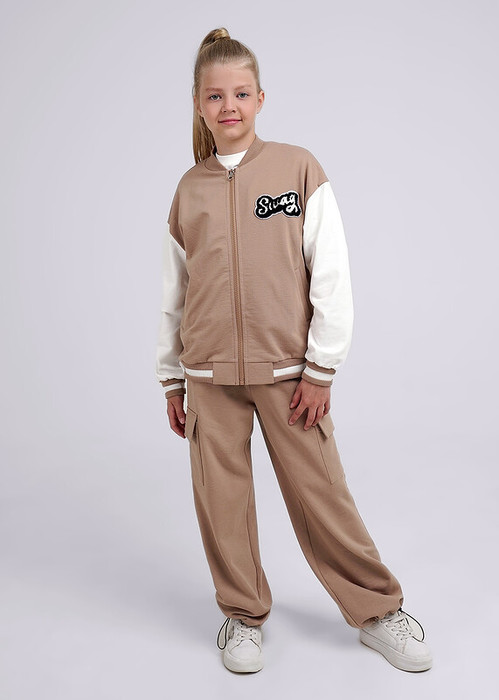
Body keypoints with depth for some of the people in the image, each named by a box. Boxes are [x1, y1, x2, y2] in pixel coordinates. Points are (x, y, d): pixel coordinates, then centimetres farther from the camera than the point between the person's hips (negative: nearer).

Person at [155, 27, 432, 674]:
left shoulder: (298, 168, -1)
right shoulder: (189, 190, 8)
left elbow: (331, 274, -4)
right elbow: (174, 292, 12)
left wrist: (320, 370, -8)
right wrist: (172, 379, 12)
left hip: (288, 369, -2)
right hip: (209, 376, 3)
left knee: (321, 494, 4)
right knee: (221, 499, 7)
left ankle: (377, 610, 25)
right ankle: (244, 614, 29)